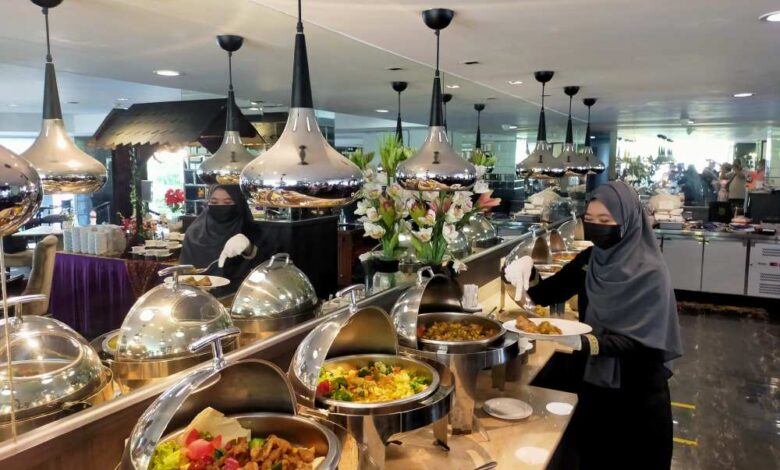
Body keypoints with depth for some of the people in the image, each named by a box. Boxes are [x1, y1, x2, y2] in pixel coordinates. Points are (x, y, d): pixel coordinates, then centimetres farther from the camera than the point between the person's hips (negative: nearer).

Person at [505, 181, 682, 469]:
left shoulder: (649, 273, -19)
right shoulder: (590, 259, -3)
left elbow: (640, 341, -22)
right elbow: (546, 296, 2)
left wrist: (585, 342, -38)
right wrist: (527, 269, -20)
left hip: (637, 397, -5)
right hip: (592, 385, 5)